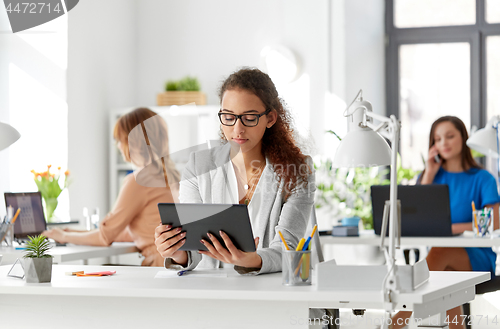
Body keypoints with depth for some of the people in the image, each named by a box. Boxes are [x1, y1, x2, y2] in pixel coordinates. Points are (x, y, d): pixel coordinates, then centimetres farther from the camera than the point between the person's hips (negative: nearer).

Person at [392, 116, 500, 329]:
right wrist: (429, 174, 0)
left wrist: (449, 228, -23)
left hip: (477, 257, -3)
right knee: (446, 271, -34)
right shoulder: (431, 175, 14)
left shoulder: (482, 179, 1)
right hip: (443, 254, 3)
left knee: (441, 252, -35)